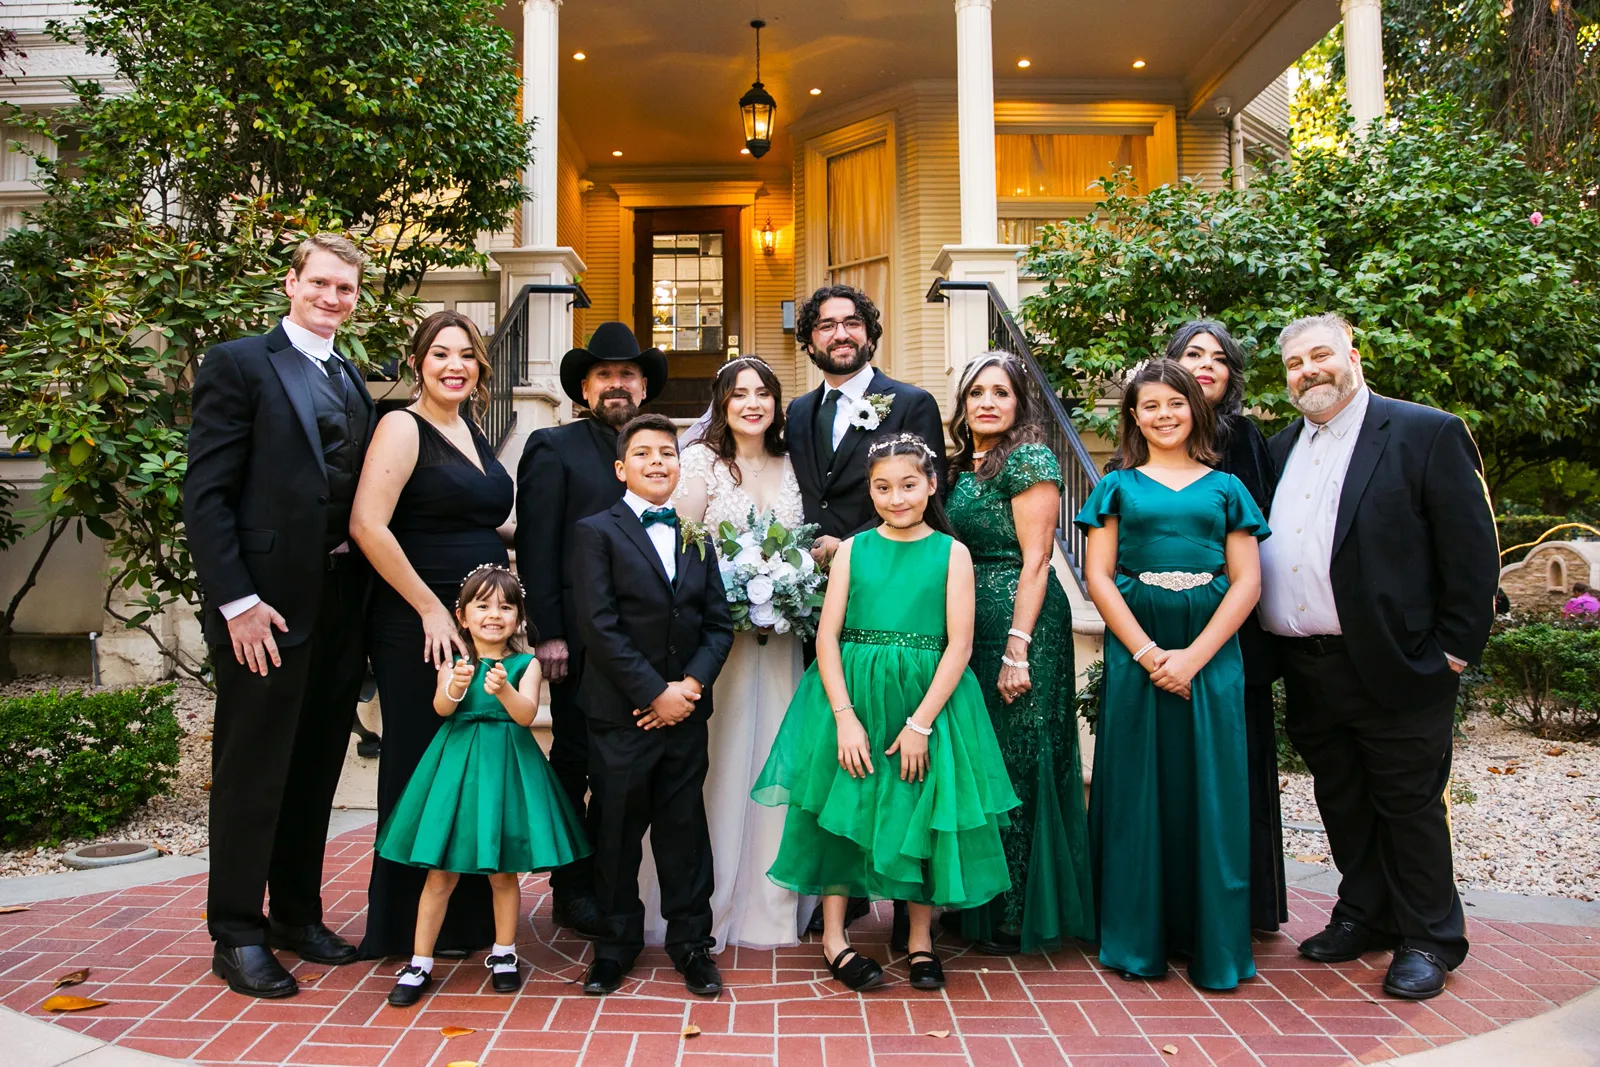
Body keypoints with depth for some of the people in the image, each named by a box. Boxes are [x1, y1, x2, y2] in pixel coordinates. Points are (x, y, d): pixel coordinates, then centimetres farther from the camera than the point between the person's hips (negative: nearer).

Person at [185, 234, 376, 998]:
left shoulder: (353, 383, 15)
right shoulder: (238, 365, -4)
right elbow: (205, 494, -11)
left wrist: (365, 596, 5)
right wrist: (237, 601, -17)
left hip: (341, 604, 7)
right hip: (266, 605, -6)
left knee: (316, 770, 15)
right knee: (251, 774, 4)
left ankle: (298, 915, 30)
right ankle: (237, 936, 19)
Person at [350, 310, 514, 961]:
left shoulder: (473, 431, 15)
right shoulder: (404, 427, -8)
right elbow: (367, 525, -19)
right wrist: (431, 609, -17)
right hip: (418, 627, -7)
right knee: (422, 768, 2)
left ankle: (467, 917, 27)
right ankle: (408, 926, 18)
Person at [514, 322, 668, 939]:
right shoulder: (554, 448, 0)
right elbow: (536, 548, -6)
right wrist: (548, 633, -12)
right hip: (580, 639, -4)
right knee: (575, 761, 7)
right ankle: (571, 891, 18)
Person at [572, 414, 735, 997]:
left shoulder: (697, 538, 13)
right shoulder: (596, 532, -2)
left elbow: (719, 623, 9)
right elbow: (599, 627, -11)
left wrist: (691, 684, -8)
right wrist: (654, 693, -14)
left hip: (685, 710, 4)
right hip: (621, 714, -3)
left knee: (684, 829, 10)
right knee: (618, 831, 7)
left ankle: (691, 942, 23)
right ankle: (618, 942, 25)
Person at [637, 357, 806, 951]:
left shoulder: (789, 467, 13)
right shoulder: (700, 460, -1)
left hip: (778, 634, 5)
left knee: (773, 757, 7)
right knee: (715, 763, -3)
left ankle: (768, 904, 20)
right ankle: (702, 908, 10)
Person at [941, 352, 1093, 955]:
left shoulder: (1030, 459, -8)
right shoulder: (964, 466, 15)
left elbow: (1035, 560, -14)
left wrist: (1018, 649, -20)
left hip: (1018, 620, -8)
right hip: (970, 624, 8)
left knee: (1015, 763, 0)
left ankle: (1021, 915, 14)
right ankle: (979, 904, 27)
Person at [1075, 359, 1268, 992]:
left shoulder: (1226, 488, 10)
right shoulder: (1119, 485, 8)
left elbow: (1246, 582, 2)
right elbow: (1098, 575, 0)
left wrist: (1193, 655, -10)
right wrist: (1148, 652, -11)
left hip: (1210, 652, 1)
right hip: (1134, 650, 0)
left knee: (1209, 790, 4)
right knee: (1137, 789, 4)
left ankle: (1215, 943, 17)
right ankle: (1138, 940, 17)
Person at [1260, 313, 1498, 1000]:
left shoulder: (1428, 434, -5)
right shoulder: (1280, 448, 13)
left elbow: (1473, 550, -7)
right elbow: (1253, 549, 15)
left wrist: (1455, 648, -11)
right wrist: (1273, 651, 8)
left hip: (1394, 667, -5)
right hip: (1306, 672, 6)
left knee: (1409, 804, 6)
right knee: (1341, 802, 16)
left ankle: (1427, 941, 22)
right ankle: (1365, 916, 32)